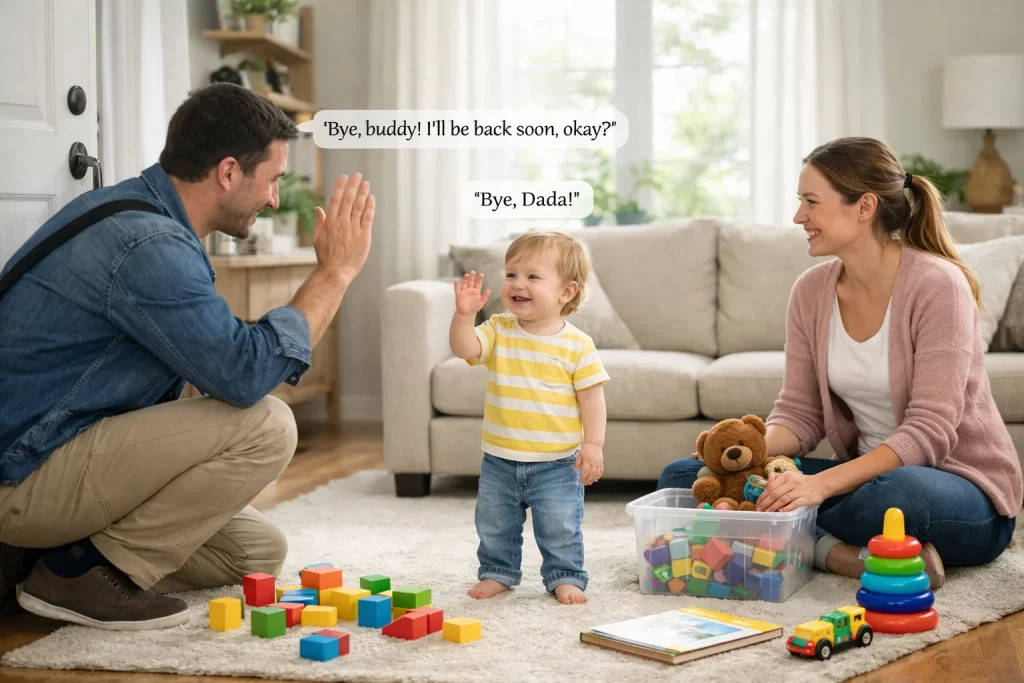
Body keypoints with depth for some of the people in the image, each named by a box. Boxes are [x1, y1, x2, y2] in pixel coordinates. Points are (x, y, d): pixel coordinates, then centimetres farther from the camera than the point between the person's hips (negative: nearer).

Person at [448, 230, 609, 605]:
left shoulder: (577, 345, -10)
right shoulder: (498, 331, -2)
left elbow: (591, 395, -7)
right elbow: (464, 348, -16)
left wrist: (593, 444, -12)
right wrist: (465, 315, -31)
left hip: (557, 461, -3)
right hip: (500, 458, 3)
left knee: (560, 527, 3)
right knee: (493, 524, 15)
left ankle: (565, 577, 23)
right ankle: (497, 573, 34)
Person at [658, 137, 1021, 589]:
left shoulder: (938, 285, -18)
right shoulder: (811, 291, 1)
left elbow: (928, 432, -24)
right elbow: (799, 413, 1)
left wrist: (823, 483, -36)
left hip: (966, 490, -6)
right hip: (865, 473, 7)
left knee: (899, 493, -44)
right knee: (681, 477, -7)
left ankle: (806, 544, -13)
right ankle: (846, 554, -19)